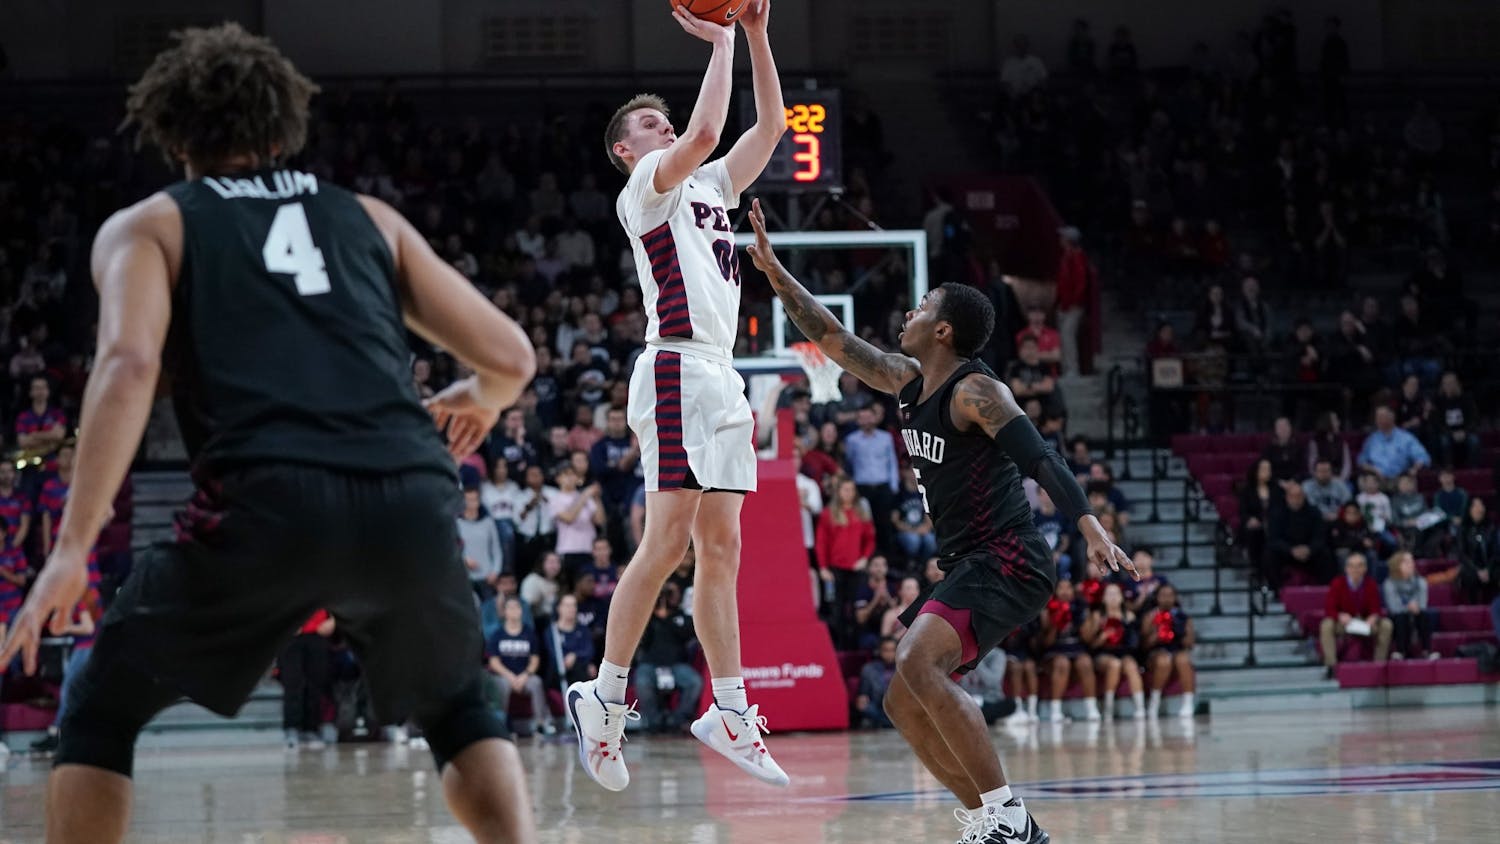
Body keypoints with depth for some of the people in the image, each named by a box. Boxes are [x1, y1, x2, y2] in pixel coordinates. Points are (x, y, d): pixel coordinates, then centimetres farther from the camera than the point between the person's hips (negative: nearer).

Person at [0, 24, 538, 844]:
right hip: (411, 499, 3)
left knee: (103, 708, 19)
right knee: (457, 707, 31)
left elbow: (129, 366, -1)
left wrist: (71, 550, -5)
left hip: (268, 503, -2)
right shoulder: (371, 218, 28)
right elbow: (511, 357, 24)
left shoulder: (147, 225, 20)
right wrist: (480, 400, 48)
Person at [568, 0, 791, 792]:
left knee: (721, 548, 5)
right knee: (666, 542, -14)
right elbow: (704, 134, -19)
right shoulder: (646, 187, -1)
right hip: (677, 370, -9)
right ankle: (604, 697, -11)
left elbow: (770, 127, 21)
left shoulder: (708, 186, 23)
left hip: (720, 380, 9)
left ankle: (729, 712, 4)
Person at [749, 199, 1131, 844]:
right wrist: (774, 272, 16)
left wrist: (1089, 526, -40)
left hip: (1006, 562, -10)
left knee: (918, 663, -27)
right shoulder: (907, 382, 13)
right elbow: (831, 339, 20)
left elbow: (1040, 458, -25)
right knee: (904, 701, 7)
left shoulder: (977, 392, -13)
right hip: (965, 566, 10)